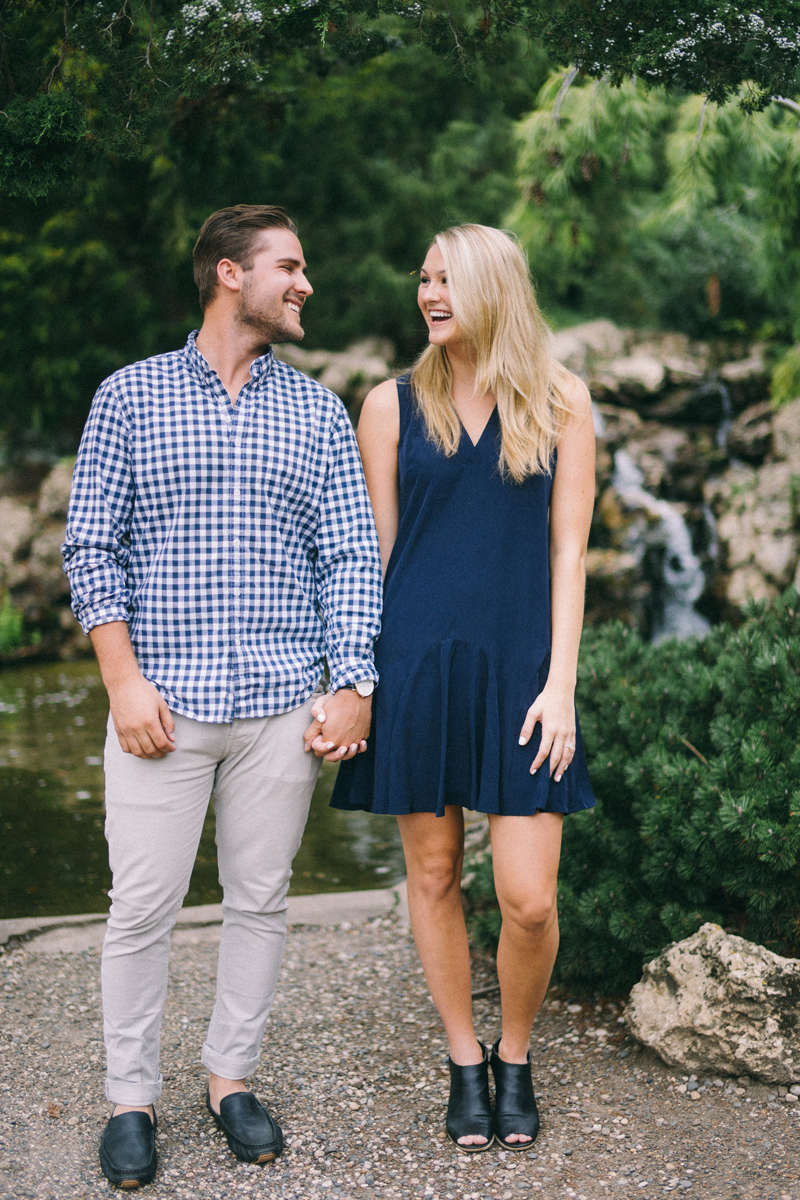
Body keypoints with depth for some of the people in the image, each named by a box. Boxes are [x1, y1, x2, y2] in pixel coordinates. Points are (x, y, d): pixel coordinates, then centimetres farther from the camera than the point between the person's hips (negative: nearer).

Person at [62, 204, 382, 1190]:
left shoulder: (318, 414, 10)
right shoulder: (131, 396, 4)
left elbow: (351, 558, 7)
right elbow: (91, 548, 1)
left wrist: (354, 685, -3)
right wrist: (124, 681, -8)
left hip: (282, 704, 2)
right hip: (163, 701, -2)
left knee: (260, 899, 9)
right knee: (142, 906, 1)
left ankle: (232, 1078, 25)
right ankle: (130, 1098, 16)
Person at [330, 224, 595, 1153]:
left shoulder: (562, 404, 5)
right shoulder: (392, 405, 6)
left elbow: (567, 549, 3)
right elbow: (371, 551, 7)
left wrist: (560, 683, -4)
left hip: (517, 669, -1)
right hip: (415, 663, 1)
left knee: (528, 899, -5)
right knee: (433, 875, 8)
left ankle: (515, 1058, 22)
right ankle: (464, 1064, 27)